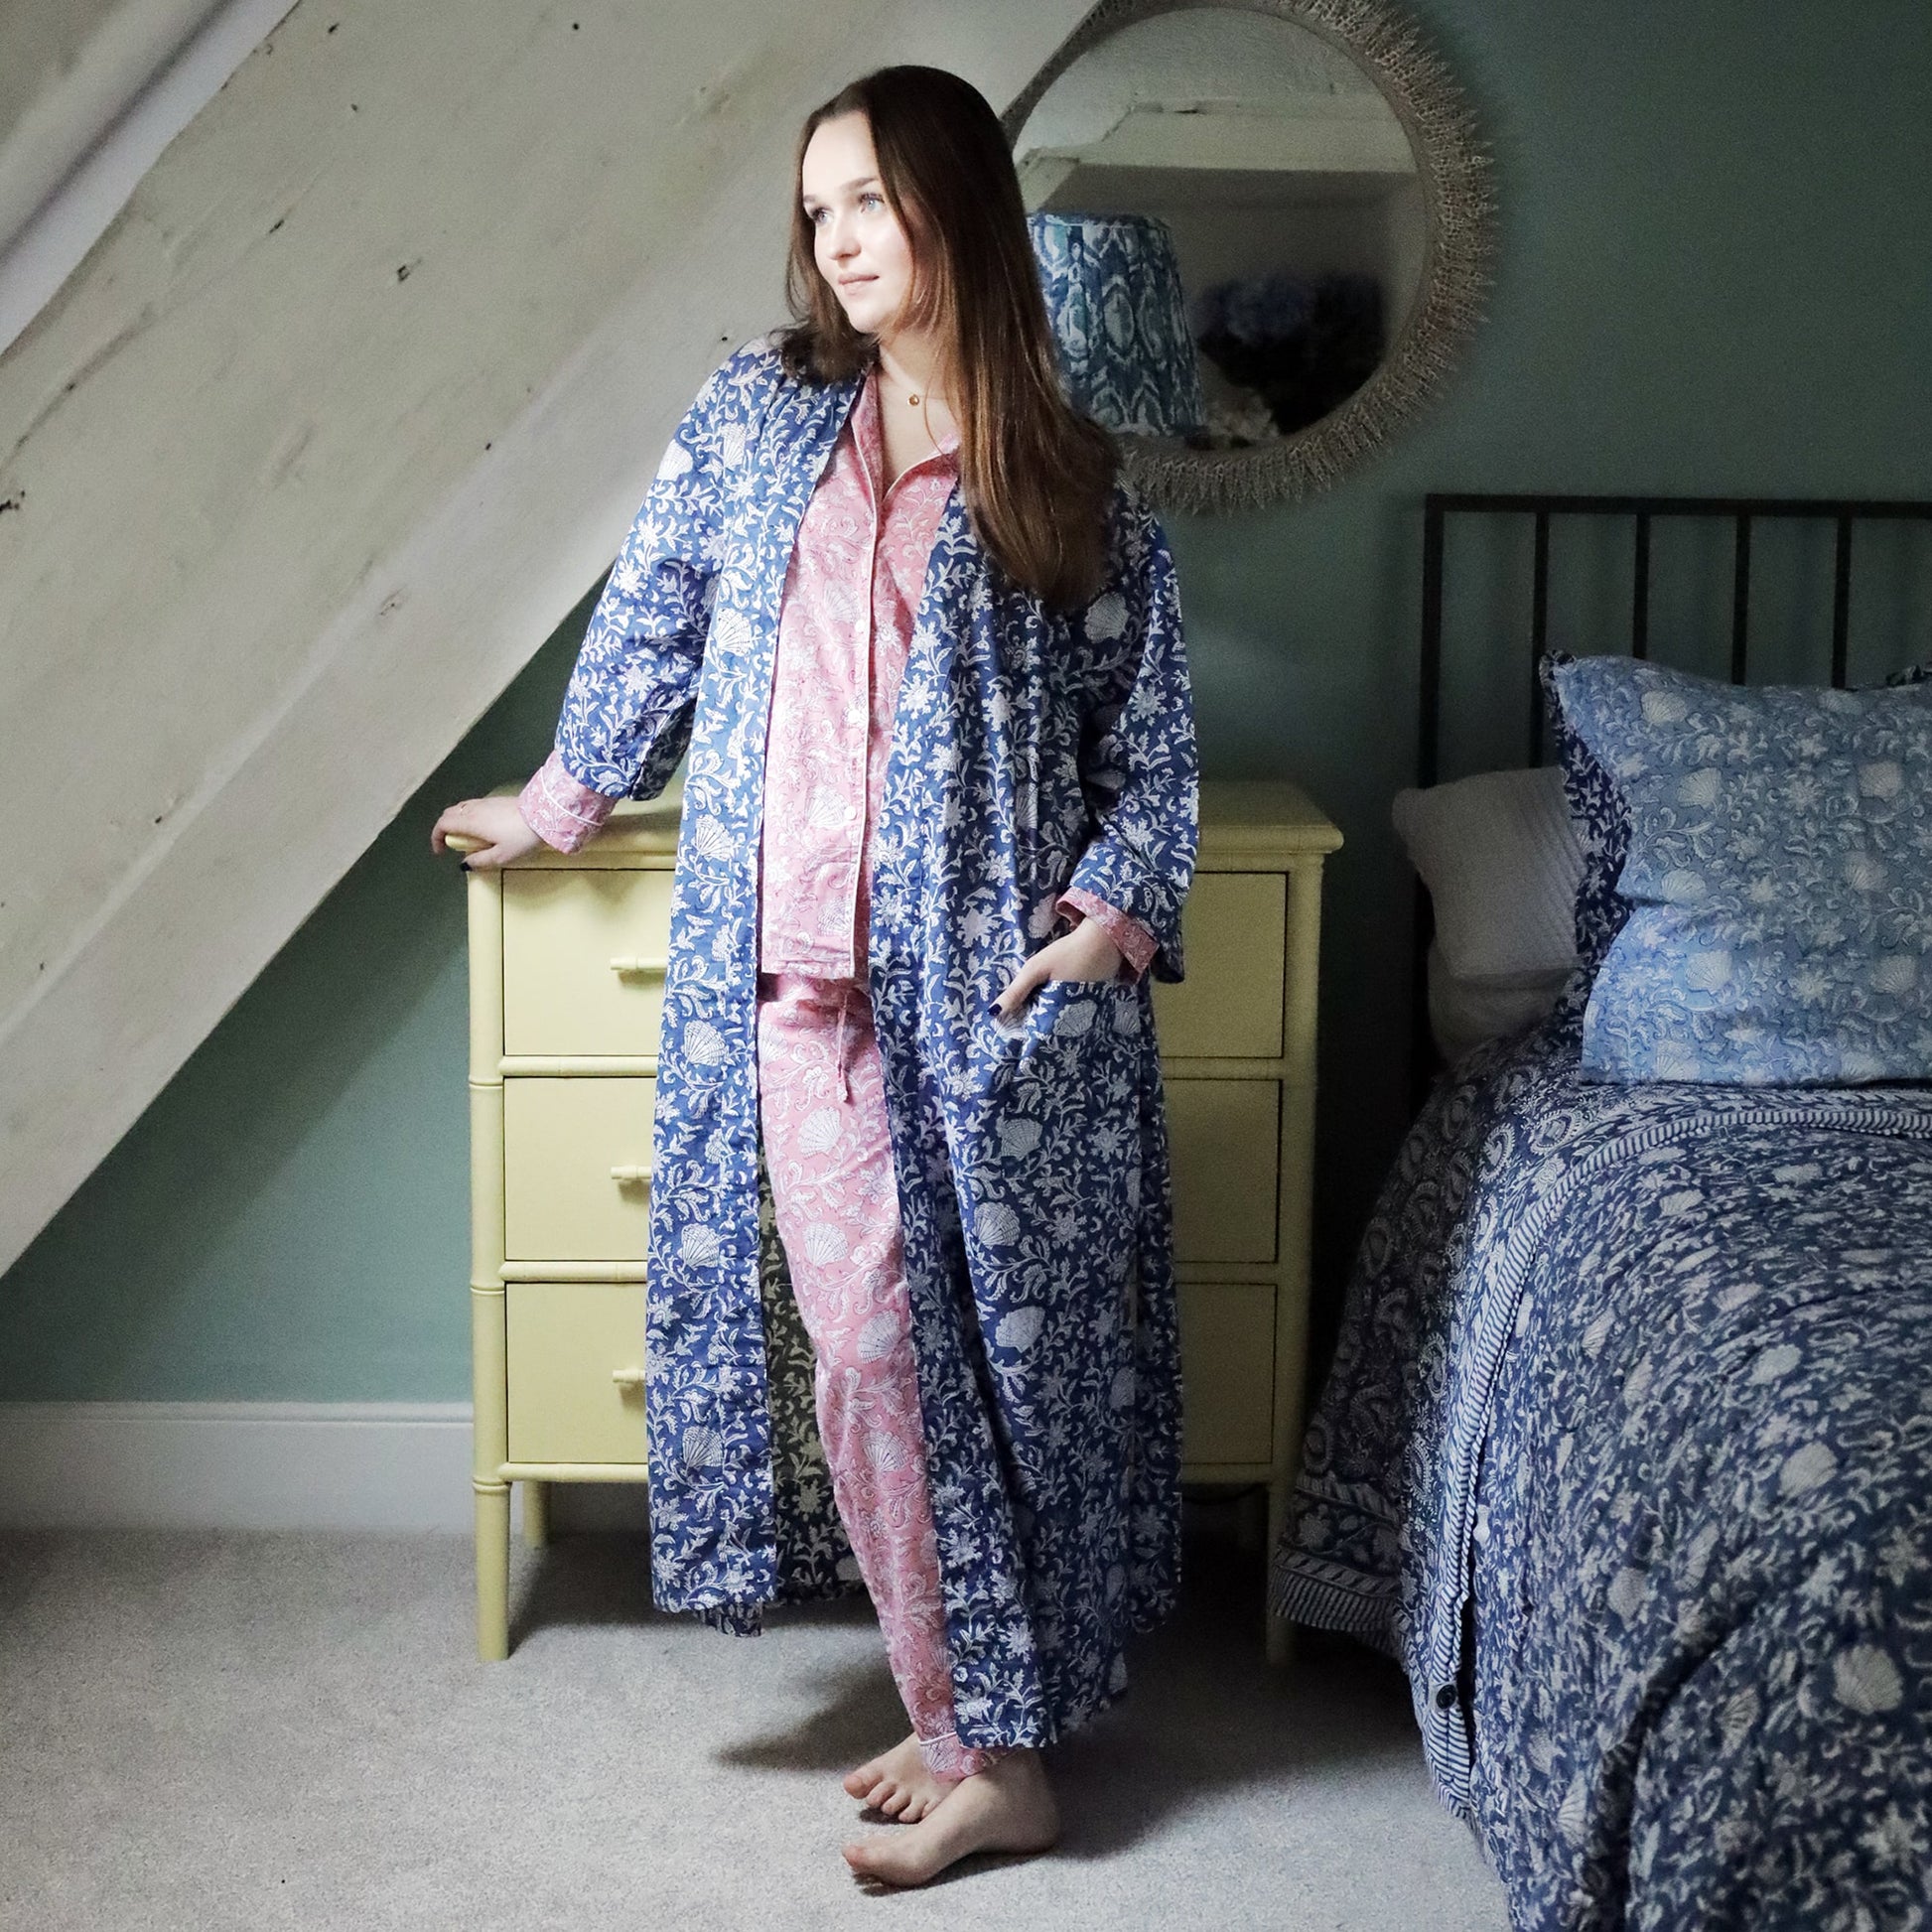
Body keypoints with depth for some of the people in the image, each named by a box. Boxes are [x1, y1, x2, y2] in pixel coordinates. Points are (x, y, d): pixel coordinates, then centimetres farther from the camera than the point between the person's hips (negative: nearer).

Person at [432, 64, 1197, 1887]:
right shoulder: (755, 411, 9)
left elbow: (1150, 730, 5)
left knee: (990, 1333, 1)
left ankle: (991, 1747, 13)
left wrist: (1113, 903, -9)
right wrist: (566, 788, 27)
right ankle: (970, 1715, 17)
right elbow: (653, 614, 20)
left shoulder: (1078, 486, 4)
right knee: (869, 1341, 2)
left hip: (987, 984, -2)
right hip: (802, 981, 2)